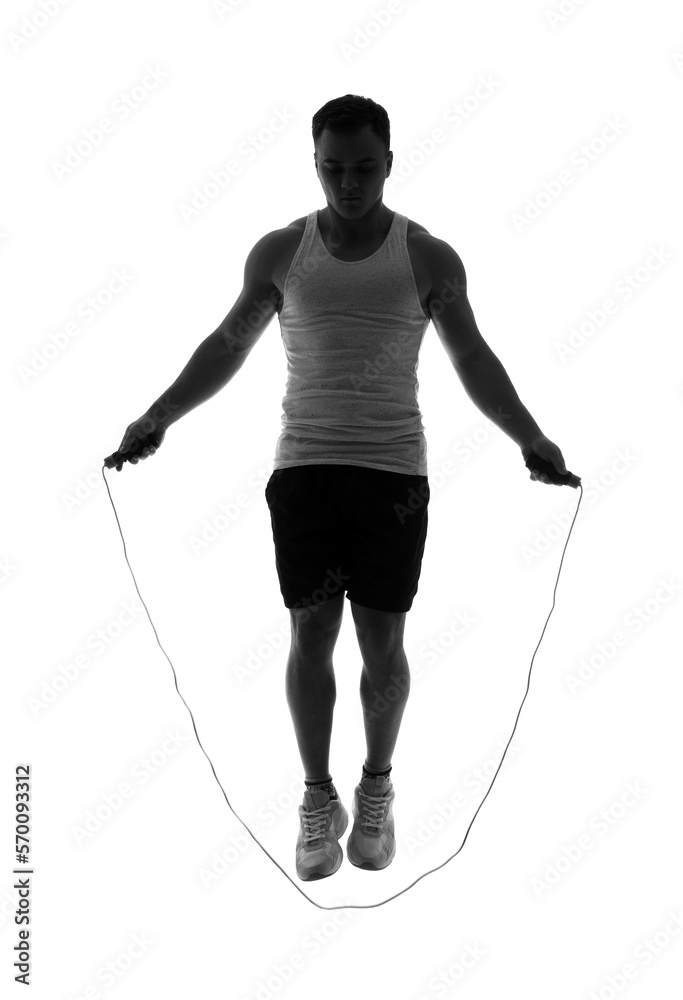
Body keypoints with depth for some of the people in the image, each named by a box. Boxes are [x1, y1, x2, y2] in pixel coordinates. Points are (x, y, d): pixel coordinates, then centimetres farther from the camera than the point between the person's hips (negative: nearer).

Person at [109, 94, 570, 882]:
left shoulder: (430, 259, 0)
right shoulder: (279, 252, 3)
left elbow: (473, 359, 5)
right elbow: (227, 346, 10)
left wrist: (530, 437, -9)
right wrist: (159, 416, -1)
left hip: (394, 472, -1)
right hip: (304, 468, 1)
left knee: (382, 641, 3)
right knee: (311, 633, 0)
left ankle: (377, 788, 23)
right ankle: (319, 796, 15)